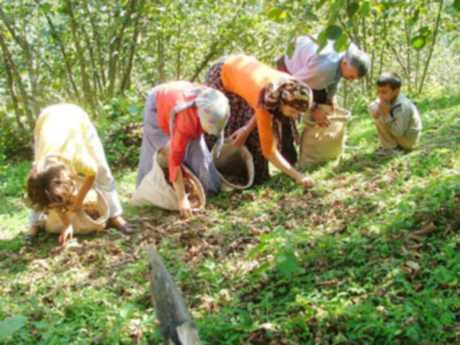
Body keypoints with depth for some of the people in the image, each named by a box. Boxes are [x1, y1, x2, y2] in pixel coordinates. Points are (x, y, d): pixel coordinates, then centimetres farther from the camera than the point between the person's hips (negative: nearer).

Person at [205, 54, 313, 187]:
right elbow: (269, 151, -39)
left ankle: (256, 175, 14)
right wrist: (298, 176, -41)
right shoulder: (263, 99, -43)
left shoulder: (288, 87, -28)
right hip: (221, 75, -6)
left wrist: (247, 128, -16)